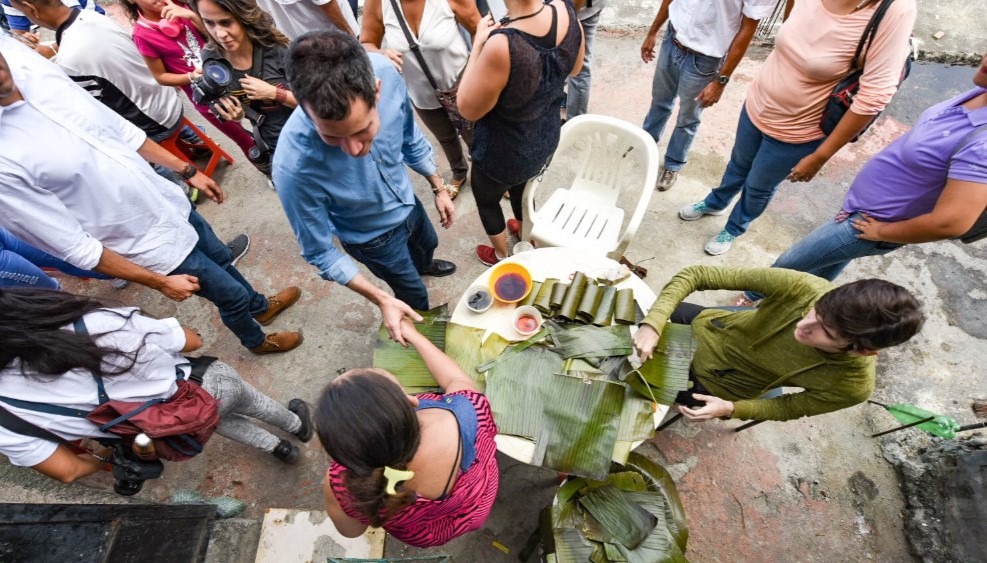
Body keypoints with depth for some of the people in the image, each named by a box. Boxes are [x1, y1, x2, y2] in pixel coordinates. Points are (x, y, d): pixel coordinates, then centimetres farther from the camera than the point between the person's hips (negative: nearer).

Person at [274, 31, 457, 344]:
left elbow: (410, 138, -9)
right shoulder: (295, 168, -42)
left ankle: (423, 266, 73)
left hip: (407, 200, 4)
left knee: (428, 244, 35)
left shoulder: (385, 72, -31)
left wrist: (438, 188, 3)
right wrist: (381, 300, -26)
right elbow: (319, 252, -24)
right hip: (373, 236, -4)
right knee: (414, 295, 22)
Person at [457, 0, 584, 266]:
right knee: (520, 185, 35)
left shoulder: (502, 45, -38)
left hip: (505, 152, -6)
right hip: (547, 137, 6)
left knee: (486, 199, 25)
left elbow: (468, 109, -23)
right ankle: (525, 231, 62)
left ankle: (502, 257, 47)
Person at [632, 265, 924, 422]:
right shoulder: (802, 287, -33)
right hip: (705, 328, 2)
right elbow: (695, 275, -32)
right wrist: (651, 325, -44)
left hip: (716, 382, -1)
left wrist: (729, 409, -27)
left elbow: (789, 408, -11)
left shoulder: (852, 386, -31)